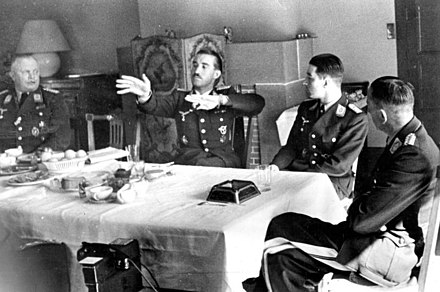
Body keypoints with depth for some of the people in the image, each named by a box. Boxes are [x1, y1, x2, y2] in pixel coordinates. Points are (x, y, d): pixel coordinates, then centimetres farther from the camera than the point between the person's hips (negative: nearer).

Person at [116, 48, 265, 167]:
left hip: (223, 158, 0)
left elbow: (258, 103, -1)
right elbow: (158, 106, -1)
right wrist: (145, 95, -27)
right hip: (188, 157, 1)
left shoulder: (226, 95, 15)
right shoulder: (180, 97, 18)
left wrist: (221, 100, -15)